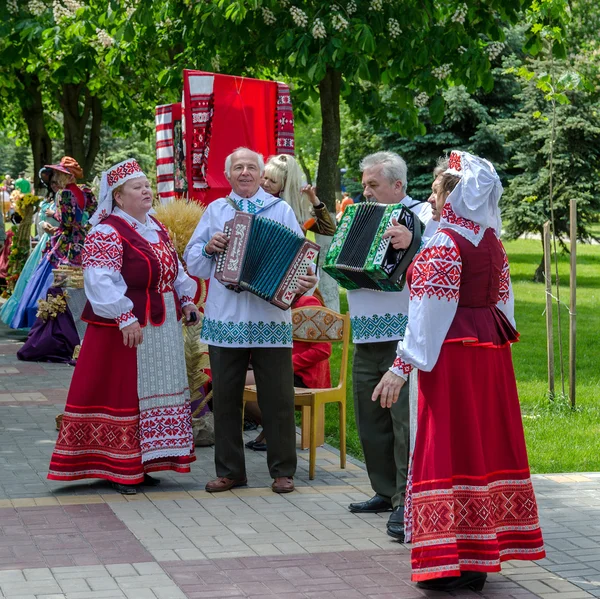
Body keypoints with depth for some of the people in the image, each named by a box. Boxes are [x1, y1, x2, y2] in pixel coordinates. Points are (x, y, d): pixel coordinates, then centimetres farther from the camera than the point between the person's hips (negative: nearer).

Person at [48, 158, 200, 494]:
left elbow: (175, 269, 22)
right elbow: (101, 281, -22)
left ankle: (139, 463, 21)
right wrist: (125, 318, -26)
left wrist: (186, 300, 9)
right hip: (127, 328, -9)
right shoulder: (107, 233, -14)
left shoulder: (156, 228, 13)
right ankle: (118, 469, 3)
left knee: (152, 395, 12)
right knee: (122, 393, -3)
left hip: (162, 328, 9)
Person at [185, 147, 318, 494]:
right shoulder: (215, 211, 13)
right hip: (225, 320, 2)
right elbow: (193, 262, 12)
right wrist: (209, 247, -8)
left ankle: (283, 470, 10)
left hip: (270, 319, -2)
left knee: (277, 398, 1)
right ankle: (230, 470, 16)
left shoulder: (281, 210, 8)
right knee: (226, 398, 7)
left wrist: (307, 280, -21)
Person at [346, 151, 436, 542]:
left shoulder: (423, 214, -4)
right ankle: (386, 491, 23)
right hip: (367, 339, 8)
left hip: (405, 336, -8)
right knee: (371, 418, 12)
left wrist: (412, 242, -39)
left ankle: (406, 503, -9)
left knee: (407, 419, -9)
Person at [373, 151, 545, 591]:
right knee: (487, 444, 11)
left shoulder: (444, 246, -14)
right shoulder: (492, 242, 9)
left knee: (448, 448, -3)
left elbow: (430, 315, -17)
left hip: (452, 356, -8)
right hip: (492, 354, 8)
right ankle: (482, 558, 18)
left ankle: (449, 564, -2)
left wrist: (401, 368, -15)